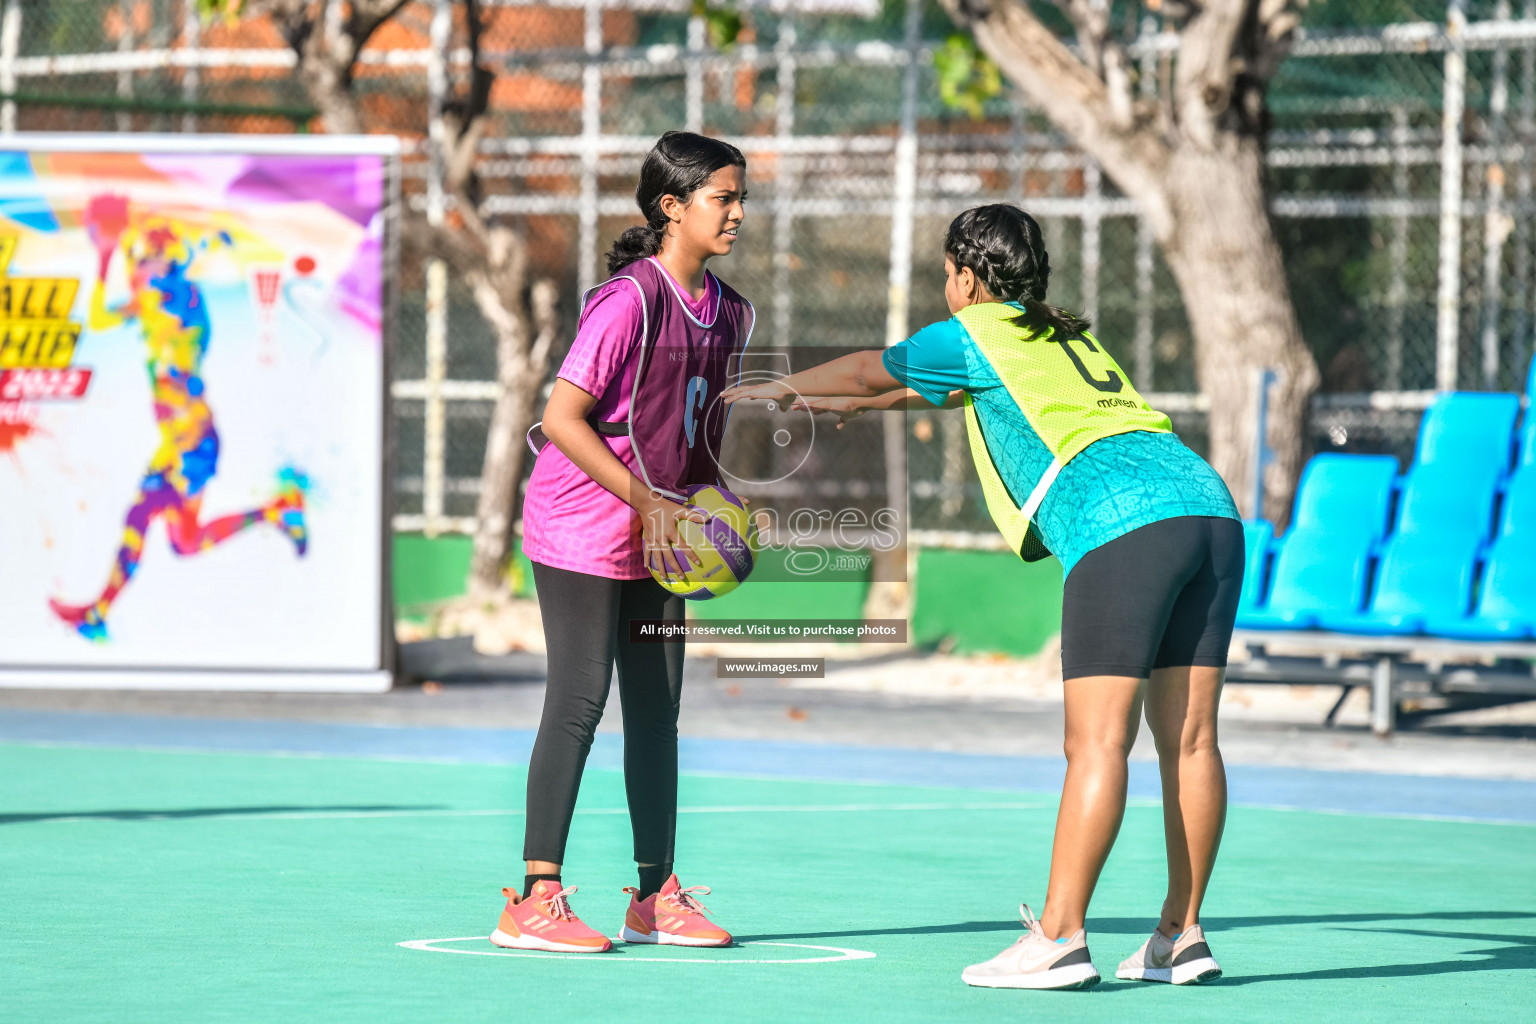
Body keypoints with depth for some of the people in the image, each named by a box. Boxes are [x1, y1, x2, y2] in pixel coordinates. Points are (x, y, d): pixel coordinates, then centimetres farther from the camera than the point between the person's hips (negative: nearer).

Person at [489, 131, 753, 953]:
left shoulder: (730, 313, 7)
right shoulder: (628, 300, -18)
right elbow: (562, 417, -21)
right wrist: (645, 499, -23)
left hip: (657, 537, 8)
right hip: (580, 525, -8)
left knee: (657, 709, 10)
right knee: (579, 703, -10)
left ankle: (655, 895, 18)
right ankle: (535, 900, -8)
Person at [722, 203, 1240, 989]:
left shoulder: (978, 335, 11)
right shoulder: (1064, 337, 32)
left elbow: (869, 370, 26)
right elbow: (944, 389, 49)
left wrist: (784, 388, 44)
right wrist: (851, 406, 60)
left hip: (1125, 524, -8)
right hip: (1209, 506, 8)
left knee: (1096, 742, -10)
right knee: (1188, 739, 6)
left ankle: (1058, 938, -13)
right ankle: (1181, 936, 7)